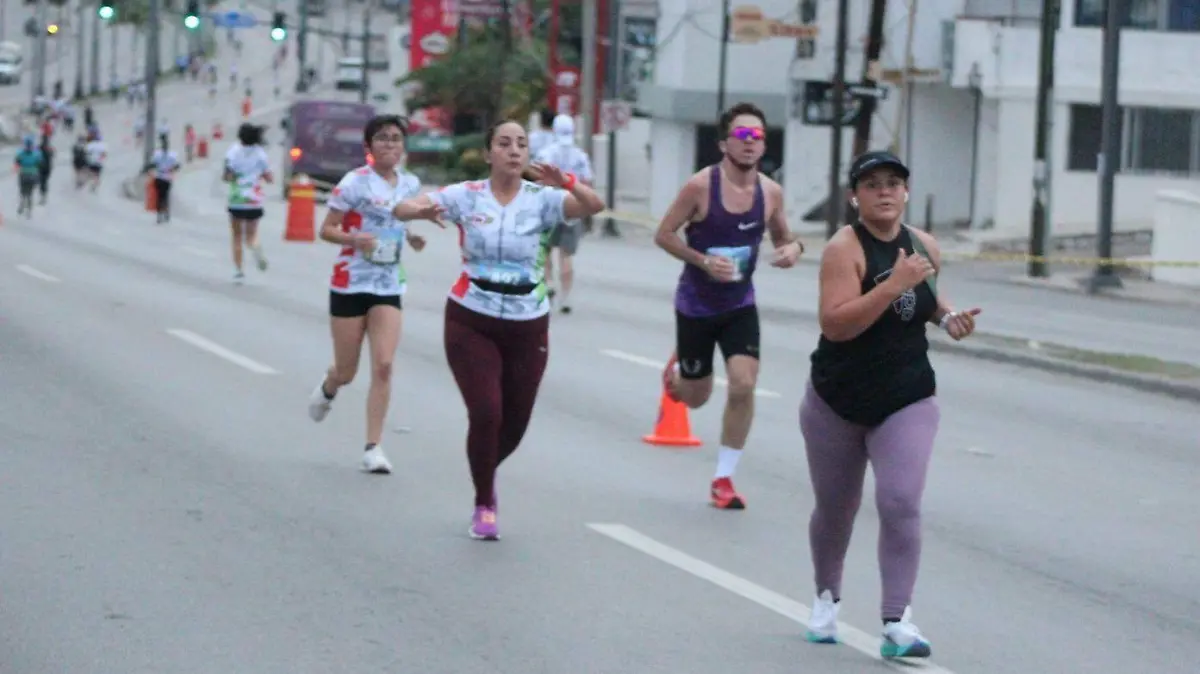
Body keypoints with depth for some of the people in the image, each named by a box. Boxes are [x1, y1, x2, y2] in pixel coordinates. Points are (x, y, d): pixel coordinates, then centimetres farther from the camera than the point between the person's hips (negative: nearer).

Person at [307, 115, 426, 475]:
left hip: (389, 286, 3)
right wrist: (354, 239, -26)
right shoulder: (355, 182, -9)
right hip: (350, 283, -3)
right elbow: (326, 229, -7)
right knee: (346, 372, 7)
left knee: (384, 366, -12)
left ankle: (373, 448, -7)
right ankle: (327, 389, 45)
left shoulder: (411, 184, 6)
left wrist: (412, 238, 2)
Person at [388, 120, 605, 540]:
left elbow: (594, 206, -20)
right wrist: (423, 211, -36)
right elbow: (402, 209, -13)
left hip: (527, 326, 2)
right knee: (486, 413, -14)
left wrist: (565, 184, -40)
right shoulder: (466, 196, -5)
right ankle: (484, 506, 8)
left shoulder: (541, 199, -4)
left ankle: (486, 474, 43)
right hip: (471, 321, -2)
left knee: (515, 423, 8)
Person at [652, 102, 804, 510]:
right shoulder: (701, 186, -18)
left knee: (744, 386, -15)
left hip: (740, 305, 3)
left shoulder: (771, 192, -6)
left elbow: (782, 237, 10)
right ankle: (675, 369, 50)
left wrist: (793, 248, -14)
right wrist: (704, 262, -25)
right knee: (696, 397, 10)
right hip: (696, 305, -2)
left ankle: (724, 478, 0)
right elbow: (663, 235, -12)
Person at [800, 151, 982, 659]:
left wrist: (947, 316, 2)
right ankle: (827, 598, 40)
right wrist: (894, 284, -33)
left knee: (901, 504, -15)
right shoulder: (845, 248, -16)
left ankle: (897, 623, -13)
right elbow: (834, 323, -29)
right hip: (838, 402, -2)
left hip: (907, 401, 2)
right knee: (835, 508, 14)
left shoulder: (925, 247, 1)